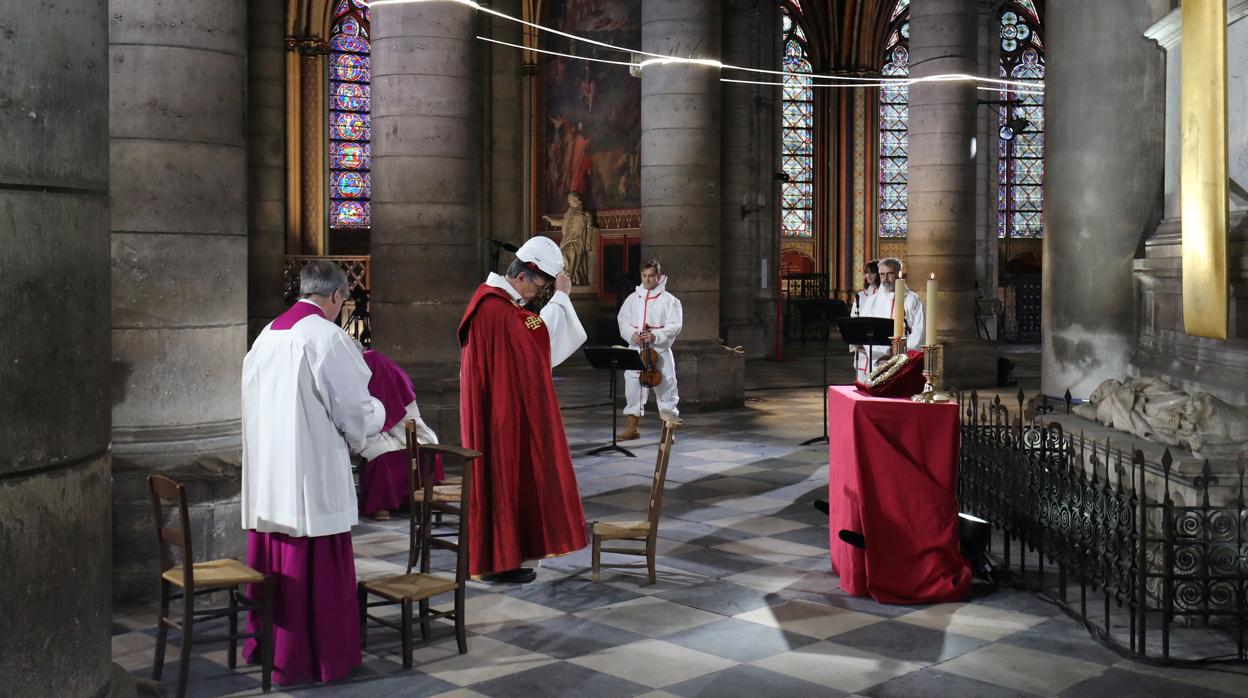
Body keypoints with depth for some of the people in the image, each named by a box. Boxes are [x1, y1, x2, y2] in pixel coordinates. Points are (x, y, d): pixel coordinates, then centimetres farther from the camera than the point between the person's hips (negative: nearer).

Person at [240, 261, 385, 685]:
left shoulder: (267, 335, 7)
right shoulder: (327, 337, -14)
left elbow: (256, 401, 15)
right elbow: (354, 409, -12)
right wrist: (377, 412, 11)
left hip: (267, 472, 7)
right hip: (311, 477, -7)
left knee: (274, 563, 18)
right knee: (314, 571, 3)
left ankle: (265, 644, 29)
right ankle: (307, 660, 11)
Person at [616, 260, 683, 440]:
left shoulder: (669, 300, -1)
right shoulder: (633, 298, 9)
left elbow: (675, 325, -8)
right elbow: (622, 320, 6)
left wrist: (655, 336, -21)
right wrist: (631, 335, -13)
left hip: (660, 351, -3)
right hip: (636, 350, 3)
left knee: (666, 387, 0)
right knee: (633, 385, 6)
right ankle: (632, 428, 18)